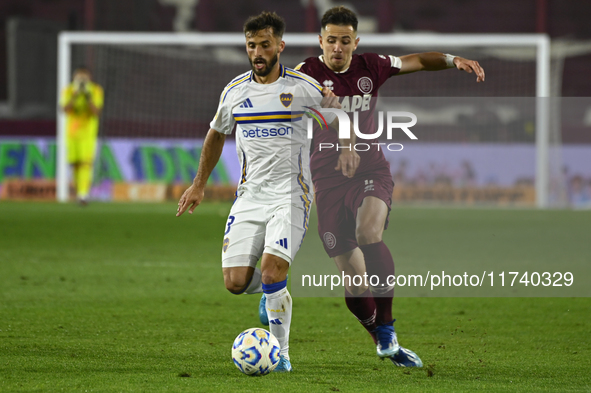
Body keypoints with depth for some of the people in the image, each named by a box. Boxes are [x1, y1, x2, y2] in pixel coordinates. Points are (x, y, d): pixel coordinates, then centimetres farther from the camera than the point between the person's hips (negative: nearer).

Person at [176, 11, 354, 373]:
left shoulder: (304, 87, -3)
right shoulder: (235, 91, 8)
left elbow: (337, 122, 10)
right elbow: (217, 134, 25)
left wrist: (347, 151, -10)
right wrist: (199, 185, 25)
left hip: (291, 193, -4)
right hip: (250, 194, 4)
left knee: (272, 272, -21)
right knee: (235, 282, -7)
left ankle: (280, 353, -6)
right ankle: (274, 290, 28)